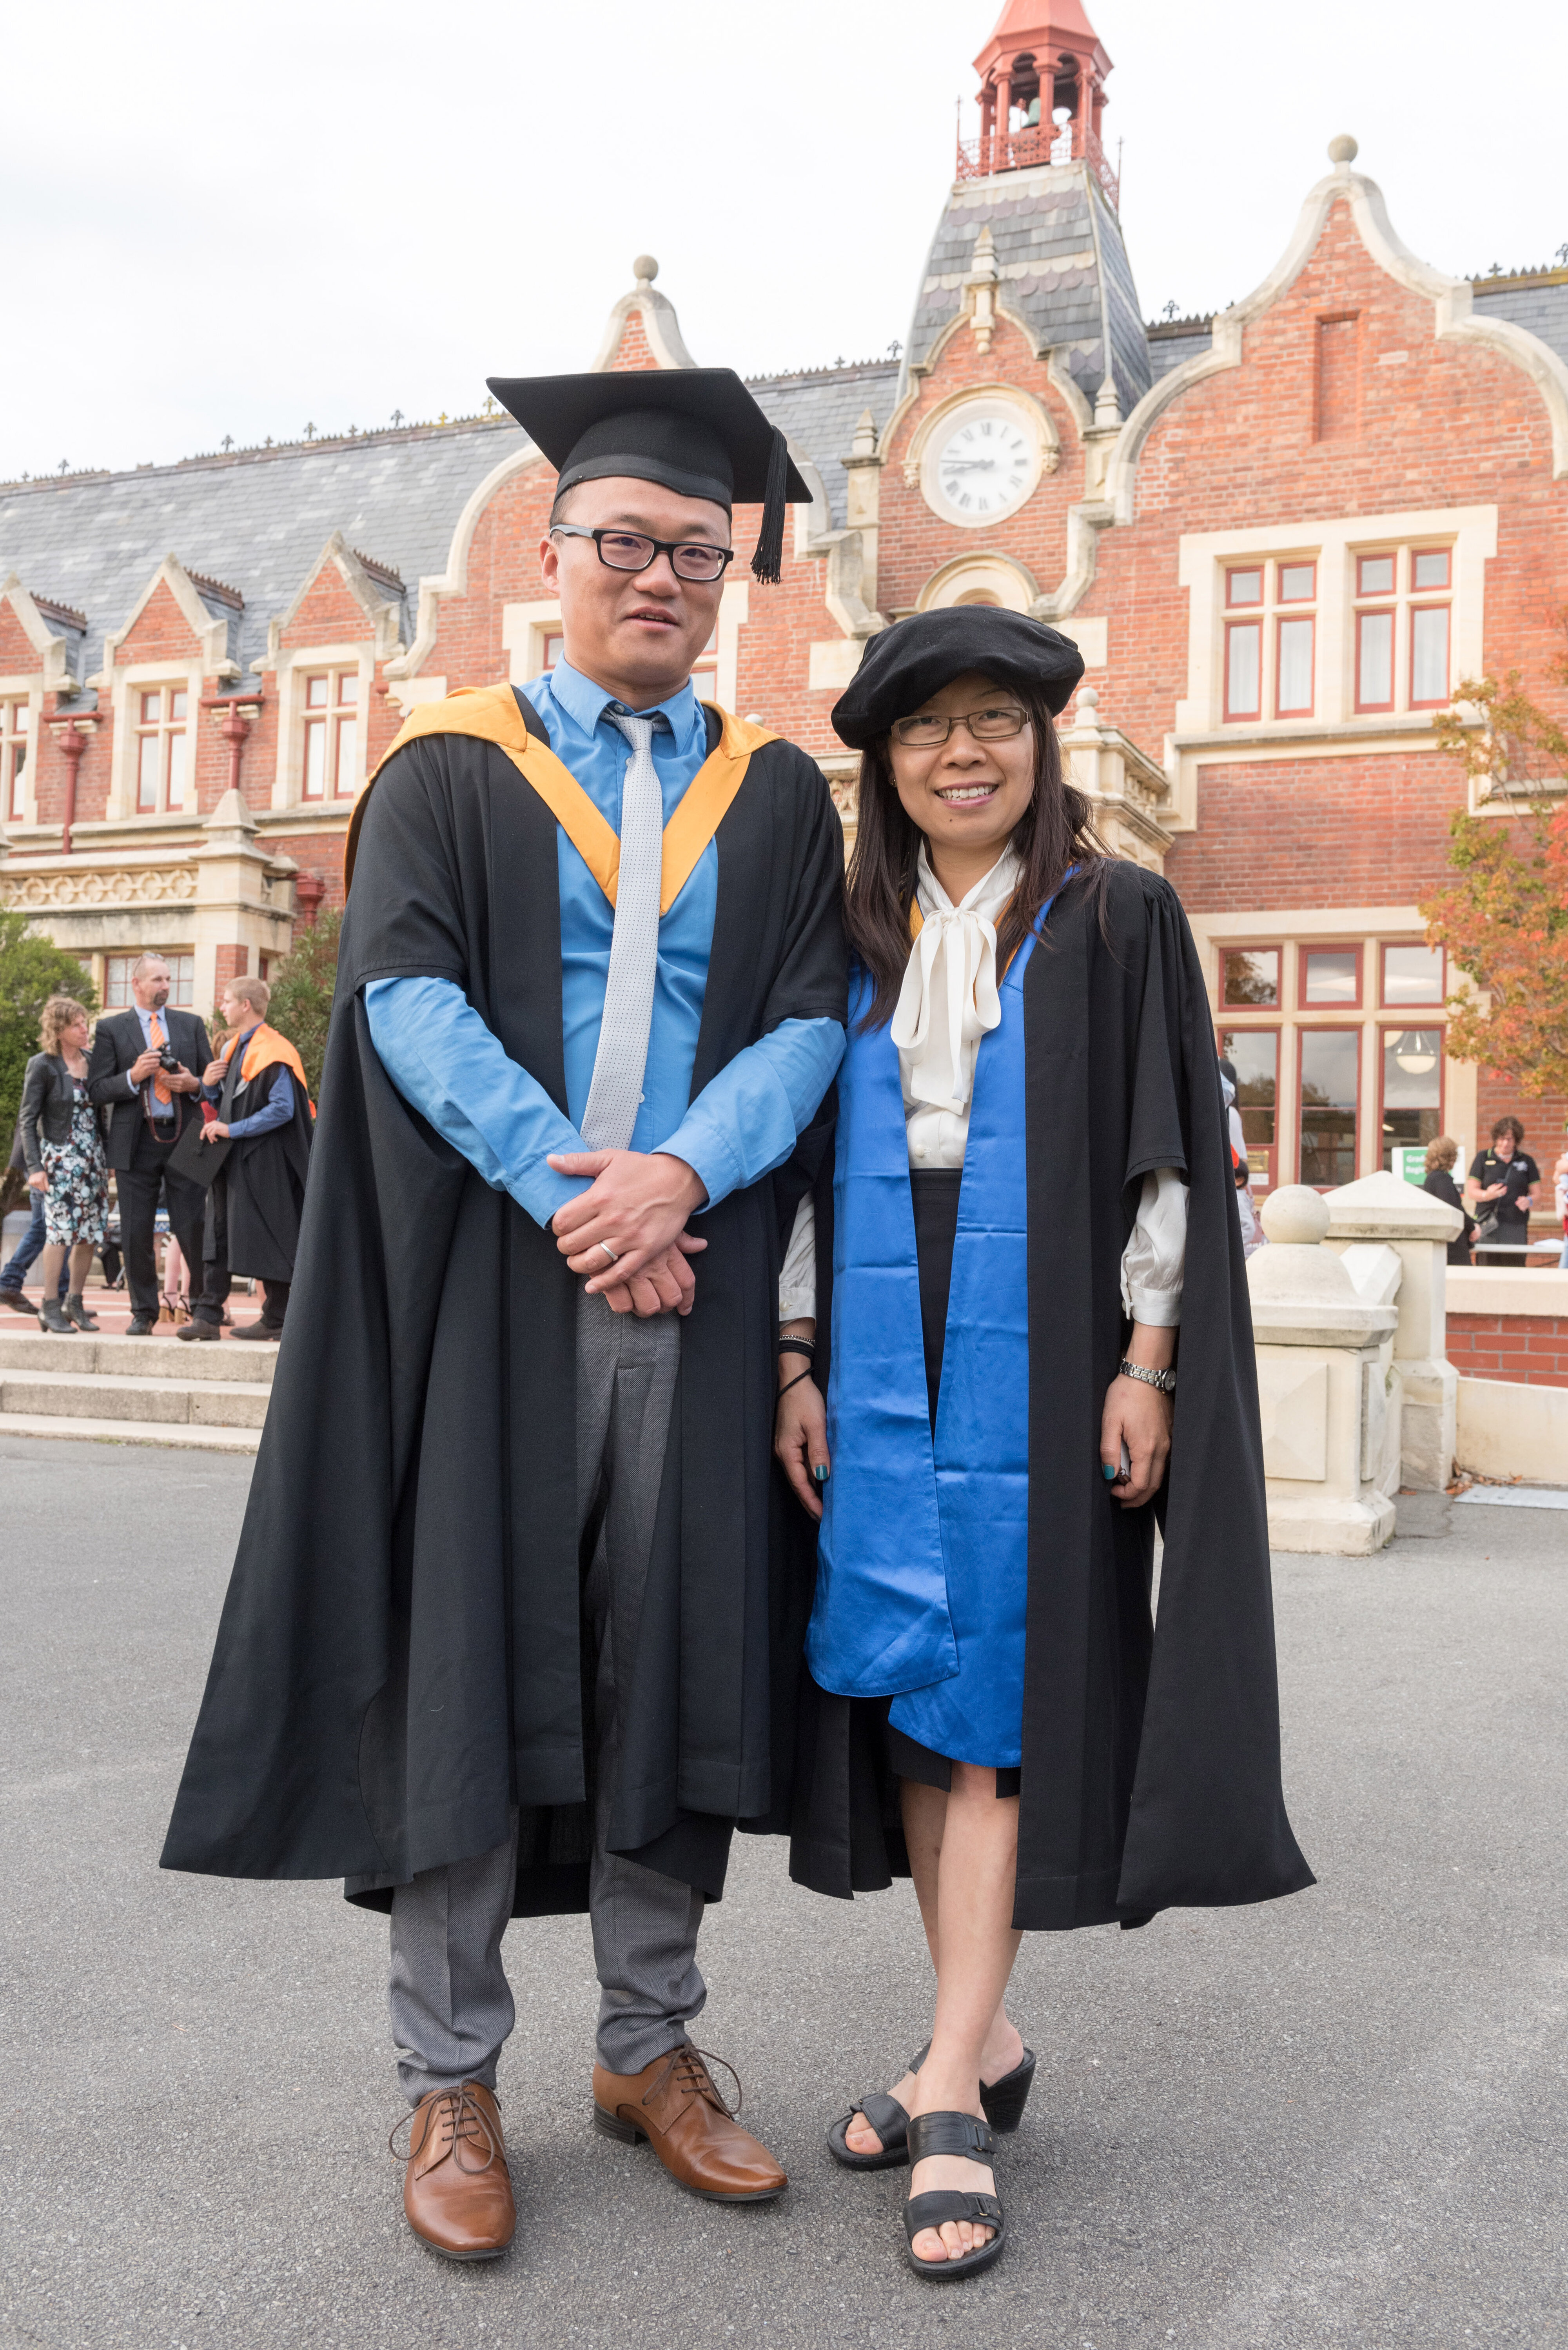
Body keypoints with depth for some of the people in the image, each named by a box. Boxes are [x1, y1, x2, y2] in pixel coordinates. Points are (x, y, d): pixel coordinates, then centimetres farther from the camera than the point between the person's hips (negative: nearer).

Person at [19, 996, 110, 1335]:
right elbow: (28, 1120, -6)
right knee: (60, 1229, -9)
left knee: (91, 1232, 5)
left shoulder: (93, 1060, 8)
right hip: (59, 1158, -5)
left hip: (93, 1158, 5)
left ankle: (75, 1302, 16)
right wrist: (34, 1167, -13)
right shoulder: (43, 1065, -6)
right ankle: (50, 1307, -2)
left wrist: (107, 1158, 11)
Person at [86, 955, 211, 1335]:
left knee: (193, 1228, -2)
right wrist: (133, 1077, -14)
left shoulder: (191, 1025, 12)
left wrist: (193, 1084, -8)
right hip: (137, 1143, 0)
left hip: (184, 1137, 1)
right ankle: (143, 1314, 13)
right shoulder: (111, 1029, 6)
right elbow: (96, 1090, 1)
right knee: (136, 1233, 3)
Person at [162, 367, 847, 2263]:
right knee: (465, 1654, 0)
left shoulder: (778, 793, 14)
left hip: (694, 1275, 3)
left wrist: (678, 1174, -14)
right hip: (487, 1269, -2)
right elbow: (405, 992, -6)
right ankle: (450, 2079, 14)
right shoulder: (452, 769, 7)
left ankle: (649, 2044, 23)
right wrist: (565, 1188, -17)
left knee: (674, 1654, 6)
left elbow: (812, 1016, 3)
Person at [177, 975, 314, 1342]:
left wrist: (233, 1129, -18)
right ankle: (207, 1315, 4)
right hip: (229, 1159, 9)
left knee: (263, 1240, -3)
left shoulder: (272, 1053, -13)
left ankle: (277, 1319, 6)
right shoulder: (232, 1050, 15)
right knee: (218, 1237, 4)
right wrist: (208, 1085, 1)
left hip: (261, 1160, -9)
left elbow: (283, 1109, -20)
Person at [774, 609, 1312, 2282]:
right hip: (880, 1361, 4)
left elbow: (1167, 1151, -3)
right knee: (905, 1686, 6)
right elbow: (813, 1160, 11)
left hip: (1035, 1356, -4)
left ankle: (952, 2090, 0)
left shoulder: (1116, 919, 1)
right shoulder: (857, 941, 12)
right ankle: (984, 2041, 19)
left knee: (986, 1689, -5)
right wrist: (797, 1359, 4)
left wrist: (1145, 1362, -10)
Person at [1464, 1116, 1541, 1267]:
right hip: (1488, 1226, -1)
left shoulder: (1526, 1161, 14)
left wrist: (1529, 1201, -9)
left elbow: (1537, 1193, 15)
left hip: (1517, 1228, 1)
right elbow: (1471, 1192, 4)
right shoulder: (1483, 1158, 9)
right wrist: (1487, 1195, -17)